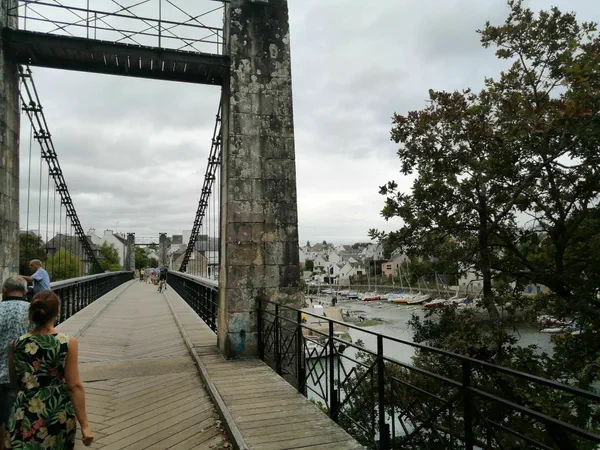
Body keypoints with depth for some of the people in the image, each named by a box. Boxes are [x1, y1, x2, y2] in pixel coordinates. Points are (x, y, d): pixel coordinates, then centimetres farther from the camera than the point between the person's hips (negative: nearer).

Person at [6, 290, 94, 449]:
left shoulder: (16, 345, -6)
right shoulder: (68, 343, -15)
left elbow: (15, 381, 8)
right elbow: (74, 386, -14)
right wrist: (84, 424, -9)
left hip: (26, 413, 2)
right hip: (59, 413, -1)